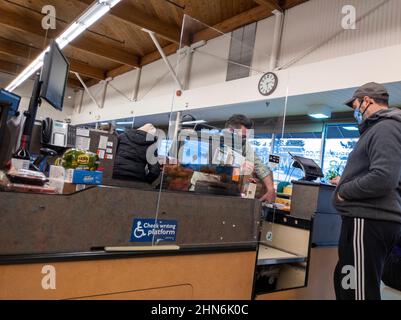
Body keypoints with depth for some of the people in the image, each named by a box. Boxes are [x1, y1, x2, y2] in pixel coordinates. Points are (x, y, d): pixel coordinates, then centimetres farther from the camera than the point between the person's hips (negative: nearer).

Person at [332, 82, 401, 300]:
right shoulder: (378, 128, 21)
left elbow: (384, 178, -26)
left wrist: (344, 191, -14)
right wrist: (347, 182, 19)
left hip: (368, 221, -11)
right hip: (367, 218, 11)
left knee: (359, 291, -6)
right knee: (345, 283, 20)